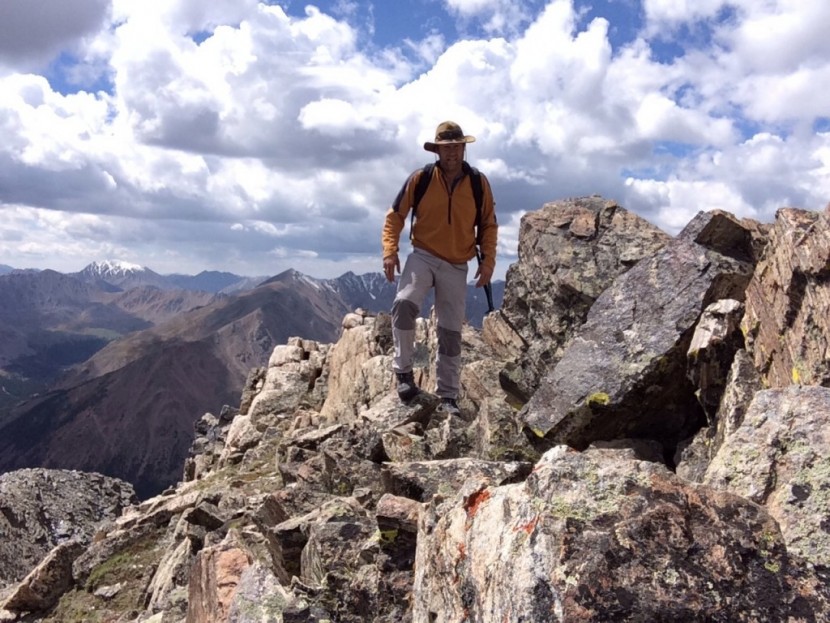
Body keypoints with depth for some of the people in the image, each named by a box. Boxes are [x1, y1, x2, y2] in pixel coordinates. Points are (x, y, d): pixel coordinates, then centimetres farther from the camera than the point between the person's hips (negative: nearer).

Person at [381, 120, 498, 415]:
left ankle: (447, 396, 15)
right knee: (404, 305, -29)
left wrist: (488, 260, -2)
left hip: (457, 266, 2)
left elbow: (488, 224, 8)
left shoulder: (478, 183, 0)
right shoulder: (420, 179, -4)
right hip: (423, 257, -1)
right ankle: (403, 371, -13)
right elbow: (395, 215, 1)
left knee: (451, 333, 4)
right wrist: (390, 251, -11)